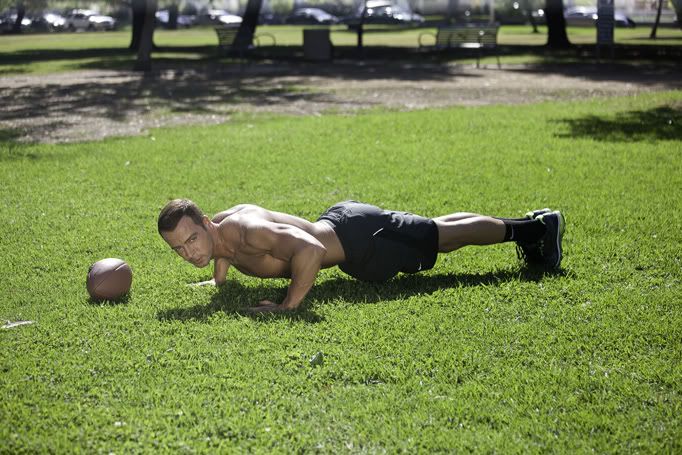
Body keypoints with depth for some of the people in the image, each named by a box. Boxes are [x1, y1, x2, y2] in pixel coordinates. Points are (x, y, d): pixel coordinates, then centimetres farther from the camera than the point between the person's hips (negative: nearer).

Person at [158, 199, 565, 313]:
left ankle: (536, 226, 33)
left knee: (446, 237, 12)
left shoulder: (244, 231, -35)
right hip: (340, 222, 8)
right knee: (435, 230, 24)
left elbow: (309, 249, -49)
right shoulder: (216, 232, -8)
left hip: (360, 238, -8)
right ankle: (528, 227, 44)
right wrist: (218, 279, 11)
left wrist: (290, 305, -44)